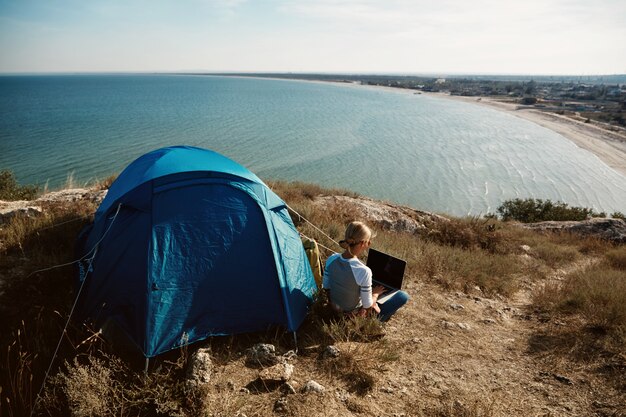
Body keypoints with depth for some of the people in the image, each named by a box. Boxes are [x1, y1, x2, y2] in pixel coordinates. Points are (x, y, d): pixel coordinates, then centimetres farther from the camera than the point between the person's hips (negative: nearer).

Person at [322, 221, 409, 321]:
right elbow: (368, 306, -22)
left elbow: (326, 287, -3)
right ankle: (377, 320, 15)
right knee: (403, 295, 5)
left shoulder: (331, 259, -17)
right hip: (355, 316, -6)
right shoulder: (363, 271, -34)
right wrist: (375, 293, -2)